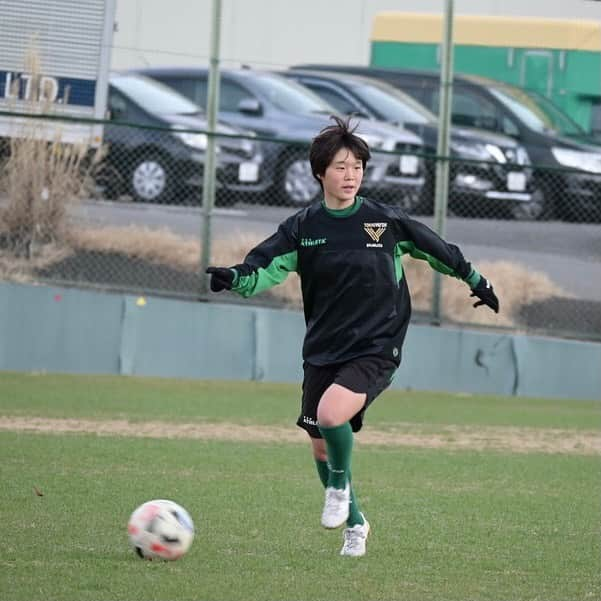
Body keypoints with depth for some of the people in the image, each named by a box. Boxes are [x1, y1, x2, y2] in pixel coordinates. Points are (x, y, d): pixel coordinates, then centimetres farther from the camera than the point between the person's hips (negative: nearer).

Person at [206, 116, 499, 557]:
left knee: (331, 414, -29)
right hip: (323, 351, 4)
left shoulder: (386, 221, -4)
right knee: (320, 446, 7)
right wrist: (233, 278, -32)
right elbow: (265, 269, -11)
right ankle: (354, 524, 31)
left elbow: (438, 251, 11)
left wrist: (476, 281, 23)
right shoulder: (302, 228, -1)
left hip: (376, 348, -4)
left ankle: (341, 485, 0)